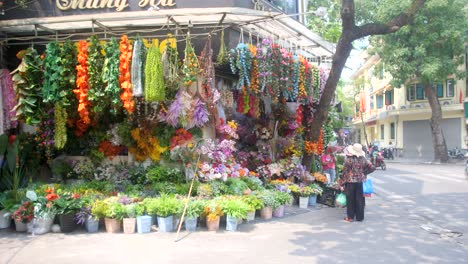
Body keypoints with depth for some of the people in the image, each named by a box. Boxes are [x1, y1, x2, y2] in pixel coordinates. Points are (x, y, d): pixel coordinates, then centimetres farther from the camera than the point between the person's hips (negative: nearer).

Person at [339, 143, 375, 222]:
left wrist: (341, 183, -3)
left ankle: (350, 217, 13)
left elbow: (345, 172, -11)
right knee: (359, 200, 10)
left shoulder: (349, 160, -13)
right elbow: (372, 168, 3)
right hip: (360, 182, 4)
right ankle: (360, 217, 16)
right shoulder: (363, 159, -1)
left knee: (350, 200, 7)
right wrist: (364, 173, 13)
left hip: (350, 182, -3)